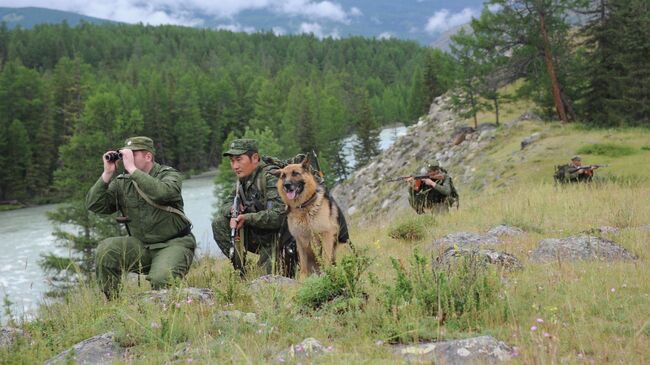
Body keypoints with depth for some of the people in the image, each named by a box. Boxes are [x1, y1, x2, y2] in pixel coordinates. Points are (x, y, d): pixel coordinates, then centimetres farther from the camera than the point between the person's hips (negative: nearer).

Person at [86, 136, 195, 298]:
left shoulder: (168, 175, -6)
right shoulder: (121, 182, 5)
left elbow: (161, 193, -31)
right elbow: (94, 205, -5)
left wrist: (132, 169, -29)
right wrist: (107, 173, -12)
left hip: (173, 244, -4)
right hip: (141, 246, 5)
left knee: (160, 280, -31)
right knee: (105, 250, -19)